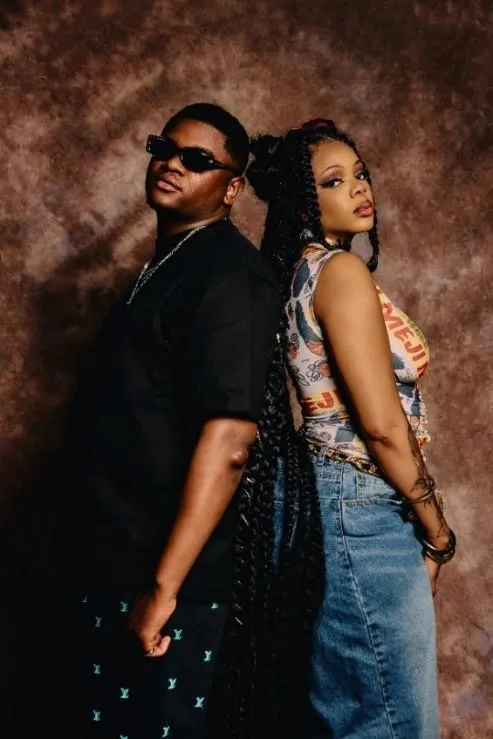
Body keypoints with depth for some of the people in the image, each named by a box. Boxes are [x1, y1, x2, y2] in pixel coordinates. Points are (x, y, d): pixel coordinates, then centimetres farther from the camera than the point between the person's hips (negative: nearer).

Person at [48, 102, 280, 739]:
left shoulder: (230, 274, -16)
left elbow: (228, 440, -25)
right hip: (111, 566, 9)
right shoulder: (168, 265, 13)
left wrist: (164, 587, -25)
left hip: (159, 576, -9)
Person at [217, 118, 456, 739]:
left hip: (320, 497, 10)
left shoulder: (298, 272, 12)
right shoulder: (341, 269, -15)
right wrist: (436, 532, -8)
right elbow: (382, 425, -20)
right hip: (361, 507, -10)